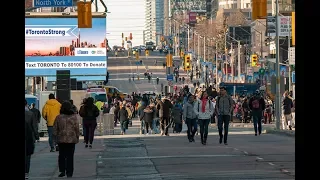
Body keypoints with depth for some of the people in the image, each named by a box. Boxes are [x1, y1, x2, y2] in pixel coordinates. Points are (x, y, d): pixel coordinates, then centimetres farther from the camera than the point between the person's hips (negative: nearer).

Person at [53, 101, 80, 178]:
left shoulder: (58, 117, -3)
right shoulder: (74, 117, -5)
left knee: (61, 155, 12)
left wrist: (56, 137, 11)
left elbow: (55, 129, 1)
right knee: (70, 156, 4)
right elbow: (77, 128, -2)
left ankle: (62, 171, 4)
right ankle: (69, 172, 2)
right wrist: (77, 137, 9)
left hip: (61, 140, 1)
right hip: (71, 140, 0)